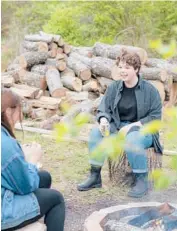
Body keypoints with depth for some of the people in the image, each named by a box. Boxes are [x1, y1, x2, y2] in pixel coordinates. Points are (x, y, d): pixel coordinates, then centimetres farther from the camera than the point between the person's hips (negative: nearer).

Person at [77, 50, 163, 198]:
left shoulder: (150, 90, -7)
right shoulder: (114, 88, 4)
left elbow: (155, 116, -9)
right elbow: (104, 109, 6)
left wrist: (132, 125, -19)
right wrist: (103, 120, -19)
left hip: (143, 130, -4)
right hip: (118, 128, 4)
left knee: (132, 140, -39)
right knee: (96, 132, -24)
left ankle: (142, 180, -21)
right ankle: (95, 176, -14)